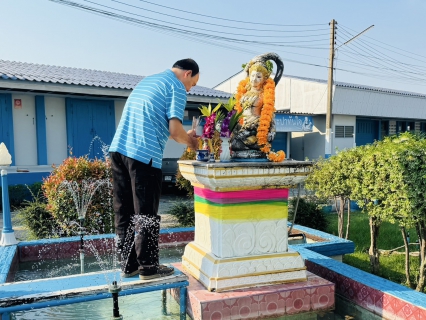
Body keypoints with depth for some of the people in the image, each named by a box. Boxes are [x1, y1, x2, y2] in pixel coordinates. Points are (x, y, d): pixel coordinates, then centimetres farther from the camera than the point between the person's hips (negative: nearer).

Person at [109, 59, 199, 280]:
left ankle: (128, 265, 21)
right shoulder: (176, 87, 0)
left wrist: (184, 136, 25)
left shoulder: (147, 80, 25)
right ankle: (148, 267, 12)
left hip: (118, 149, 8)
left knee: (124, 212, 11)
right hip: (144, 155, -8)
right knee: (145, 215, 2)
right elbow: (174, 129, -10)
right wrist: (189, 141, 10)